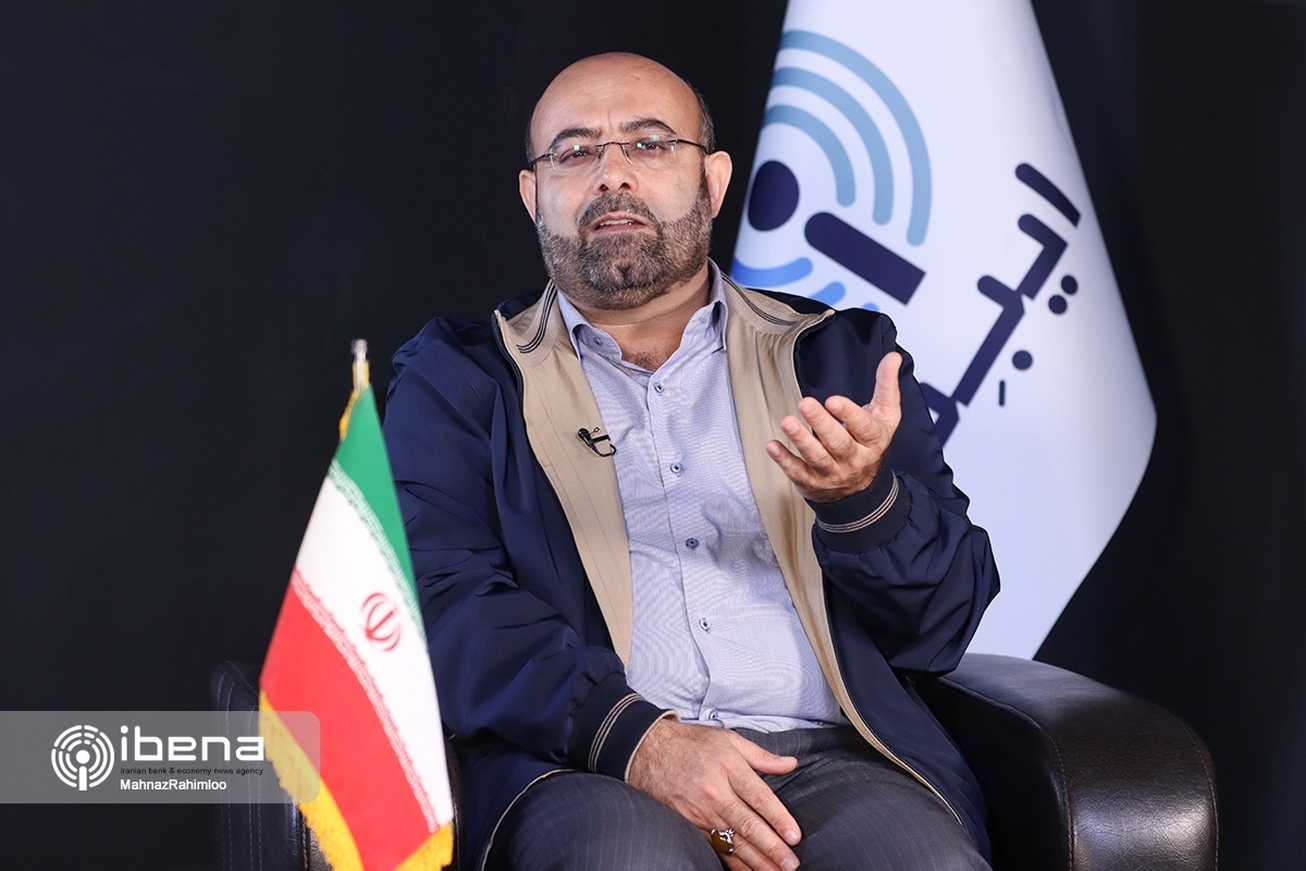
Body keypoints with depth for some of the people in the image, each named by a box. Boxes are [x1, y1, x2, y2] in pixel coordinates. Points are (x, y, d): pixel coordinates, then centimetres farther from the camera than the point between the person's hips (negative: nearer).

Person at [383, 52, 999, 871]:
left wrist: (862, 496, -11)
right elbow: (442, 597, -2)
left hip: (830, 762, 2)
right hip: (582, 773, -1)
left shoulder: (838, 355, 17)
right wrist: (633, 736, -17)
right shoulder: (456, 374, 13)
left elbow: (944, 624, 11)